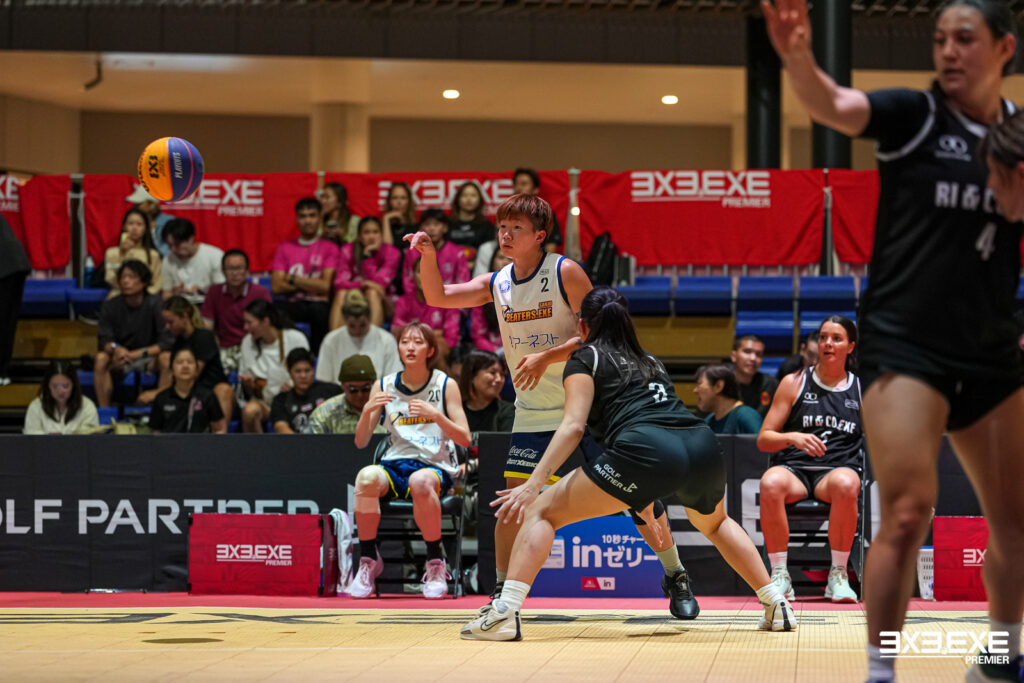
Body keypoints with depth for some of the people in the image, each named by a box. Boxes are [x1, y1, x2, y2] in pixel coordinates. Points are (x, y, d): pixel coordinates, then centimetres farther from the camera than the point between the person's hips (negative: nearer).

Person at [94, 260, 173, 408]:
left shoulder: (155, 304, -12)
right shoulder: (110, 306, -5)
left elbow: (167, 341, -17)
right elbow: (104, 341, -9)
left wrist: (138, 354, -29)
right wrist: (115, 349, -34)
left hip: (149, 357, -2)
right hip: (121, 359, 2)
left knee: (166, 357, -32)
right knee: (101, 358, -28)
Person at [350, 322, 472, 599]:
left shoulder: (446, 386, 3)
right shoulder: (384, 387, 8)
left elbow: (464, 439, -2)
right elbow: (360, 443, 6)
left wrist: (436, 415, -18)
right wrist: (367, 410, -13)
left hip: (436, 467, -2)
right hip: (394, 465, 2)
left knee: (421, 481, -39)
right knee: (367, 477, -33)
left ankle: (436, 564, -22)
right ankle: (368, 560, -18)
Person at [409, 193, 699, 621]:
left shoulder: (565, 272, -11)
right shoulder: (496, 284, 4)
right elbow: (437, 297, 2)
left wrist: (547, 357, -26)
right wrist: (429, 255, -15)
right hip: (533, 413, 4)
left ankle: (676, 578, 15)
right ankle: (502, 593, 4)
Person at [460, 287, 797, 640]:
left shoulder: (585, 358, 15)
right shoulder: (649, 360, 34)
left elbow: (574, 425, 1)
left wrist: (533, 484, -4)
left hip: (646, 448, -6)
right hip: (703, 444, 6)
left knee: (542, 511, 5)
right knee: (715, 522, 38)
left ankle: (504, 614, -11)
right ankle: (777, 606, 33)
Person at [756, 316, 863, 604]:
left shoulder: (862, 390, 13)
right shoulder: (794, 383, 10)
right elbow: (763, 439, 7)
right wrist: (792, 438, -13)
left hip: (837, 469, 0)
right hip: (794, 468, 0)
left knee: (845, 483, -39)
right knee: (771, 483, -37)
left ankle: (838, 575, -24)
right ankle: (780, 575, -25)